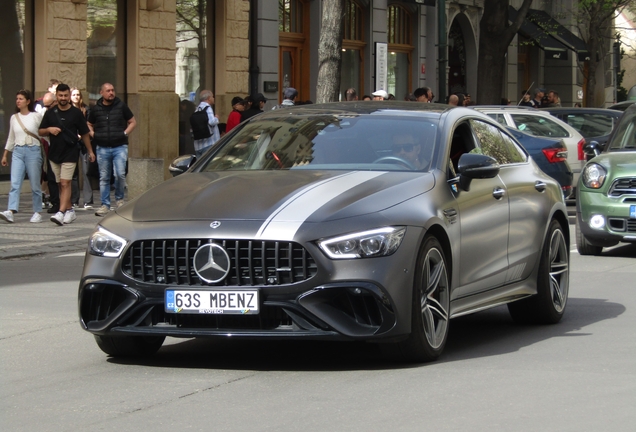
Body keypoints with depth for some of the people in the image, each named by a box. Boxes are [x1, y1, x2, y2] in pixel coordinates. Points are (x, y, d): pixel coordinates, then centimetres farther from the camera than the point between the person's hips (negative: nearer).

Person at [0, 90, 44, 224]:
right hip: (18, 152, 3)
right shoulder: (14, 118, 12)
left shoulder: (37, 116, 0)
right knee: (15, 183, -9)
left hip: (33, 151, -3)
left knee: (35, 184, 2)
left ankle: (37, 212, 11)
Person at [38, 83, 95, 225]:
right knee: (60, 185, 10)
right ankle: (69, 210, 22)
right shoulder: (50, 113, 7)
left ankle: (61, 213, -21)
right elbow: (41, 131, 11)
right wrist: (49, 129, -10)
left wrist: (90, 151, 9)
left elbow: (84, 134, 7)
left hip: (70, 154, -4)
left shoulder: (76, 113, 0)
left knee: (65, 183, -13)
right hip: (54, 153, 4)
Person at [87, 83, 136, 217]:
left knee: (120, 174, -14)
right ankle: (105, 205, 11)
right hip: (102, 148, 2)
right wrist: (93, 135, 4)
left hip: (120, 146, -2)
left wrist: (125, 133, -2)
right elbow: (89, 125, 22)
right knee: (104, 178, 5)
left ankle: (119, 198, 10)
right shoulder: (95, 109, 7)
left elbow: (132, 122, 12)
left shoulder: (121, 106, 3)